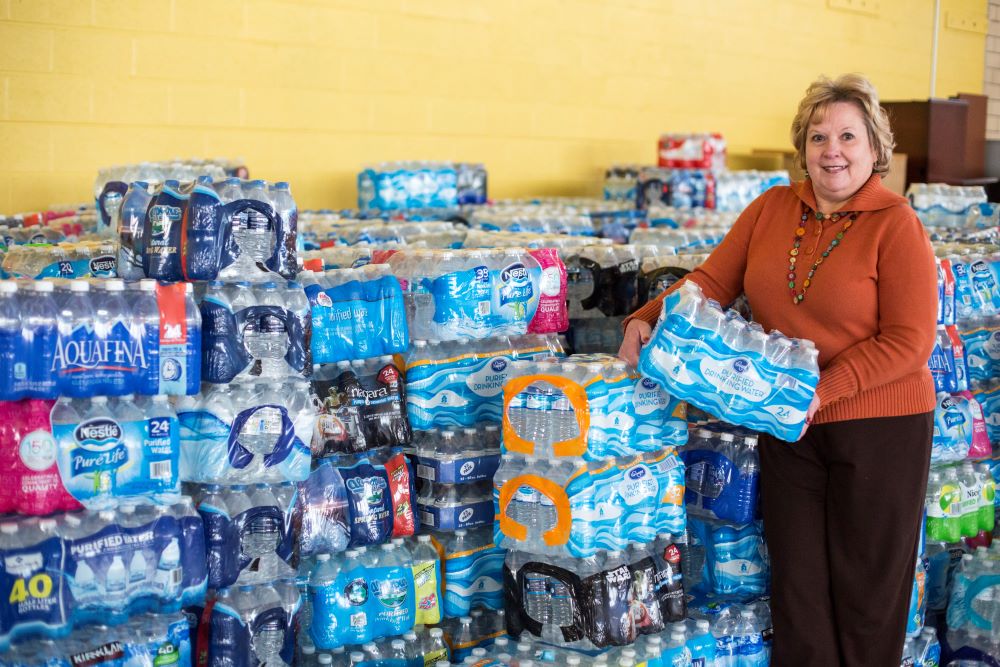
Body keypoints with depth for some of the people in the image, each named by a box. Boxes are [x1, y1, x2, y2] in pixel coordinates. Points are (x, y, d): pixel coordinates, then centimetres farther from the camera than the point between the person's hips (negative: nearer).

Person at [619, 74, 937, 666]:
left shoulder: (896, 225, -10)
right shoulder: (773, 209, 4)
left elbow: (908, 342, -15)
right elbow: (713, 280, 6)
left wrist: (824, 389, -23)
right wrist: (648, 319, -10)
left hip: (879, 426, -4)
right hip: (790, 427, 4)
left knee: (866, 583, 9)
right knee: (797, 579, 12)